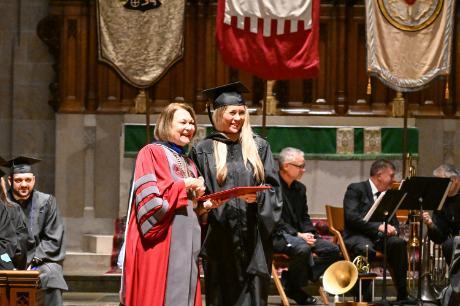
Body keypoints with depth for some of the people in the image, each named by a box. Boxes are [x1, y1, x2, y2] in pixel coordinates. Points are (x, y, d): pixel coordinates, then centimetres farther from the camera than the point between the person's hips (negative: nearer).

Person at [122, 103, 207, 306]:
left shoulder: (188, 163, 21)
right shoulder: (151, 153, -2)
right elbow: (149, 200, -14)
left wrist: (200, 199, 2)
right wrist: (183, 185, -9)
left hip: (187, 243, 7)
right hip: (160, 244, -7)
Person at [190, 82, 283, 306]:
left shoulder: (258, 146, 9)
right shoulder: (204, 150, 5)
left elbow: (272, 188, 6)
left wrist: (257, 197, -13)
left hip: (252, 237, 1)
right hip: (219, 237, -1)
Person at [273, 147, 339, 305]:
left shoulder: (300, 188, 16)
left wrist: (309, 233, -3)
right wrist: (297, 234, -23)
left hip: (298, 235, 9)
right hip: (277, 236, -9)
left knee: (332, 250, -4)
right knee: (302, 248, -37)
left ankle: (292, 279, -5)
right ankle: (294, 289, -13)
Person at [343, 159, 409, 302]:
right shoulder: (355, 189, 0)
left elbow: (393, 221, 20)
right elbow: (351, 216, -15)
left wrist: (393, 229, -6)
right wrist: (378, 226, -24)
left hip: (380, 237, 6)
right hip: (357, 236, -6)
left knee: (399, 243, -26)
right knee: (367, 249, -39)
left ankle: (402, 295, -24)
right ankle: (363, 296, -30)